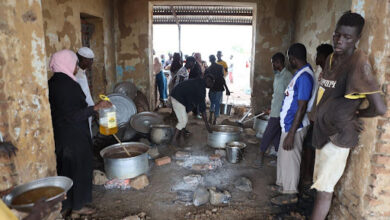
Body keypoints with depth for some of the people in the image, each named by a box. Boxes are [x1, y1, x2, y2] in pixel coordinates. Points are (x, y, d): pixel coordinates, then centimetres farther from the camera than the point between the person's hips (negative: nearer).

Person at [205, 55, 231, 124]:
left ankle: (210, 117, 11)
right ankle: (214, 120, 11)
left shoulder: (207, 69, 0)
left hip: (212, 89, 2)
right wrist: (227, 89, -10)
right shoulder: (220, 67, -6)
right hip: (219, 88, -2)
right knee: (217, 104, 9)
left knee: (212, 103, 22)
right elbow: (222, 79, -12)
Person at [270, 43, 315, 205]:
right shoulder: (300, 73, 9)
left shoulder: (304, 76, -22)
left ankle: (290, 194, 20)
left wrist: (291, 134, -24)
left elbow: (302, 108, -25)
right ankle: (283, 185, 38)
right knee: (283, 156, 21)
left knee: (290, 159, 4)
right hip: (288, 124, 10)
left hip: (294, 126, -10)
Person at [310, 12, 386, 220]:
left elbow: (380, 108, -22)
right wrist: (343, 115, 4)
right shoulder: (330, 59, 7)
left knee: (324, 190, -2)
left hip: (338, 136, -8)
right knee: (320, 185, 17)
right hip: (323, 132, 8)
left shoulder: (358, 62, -19)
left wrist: (354, 115, -4)